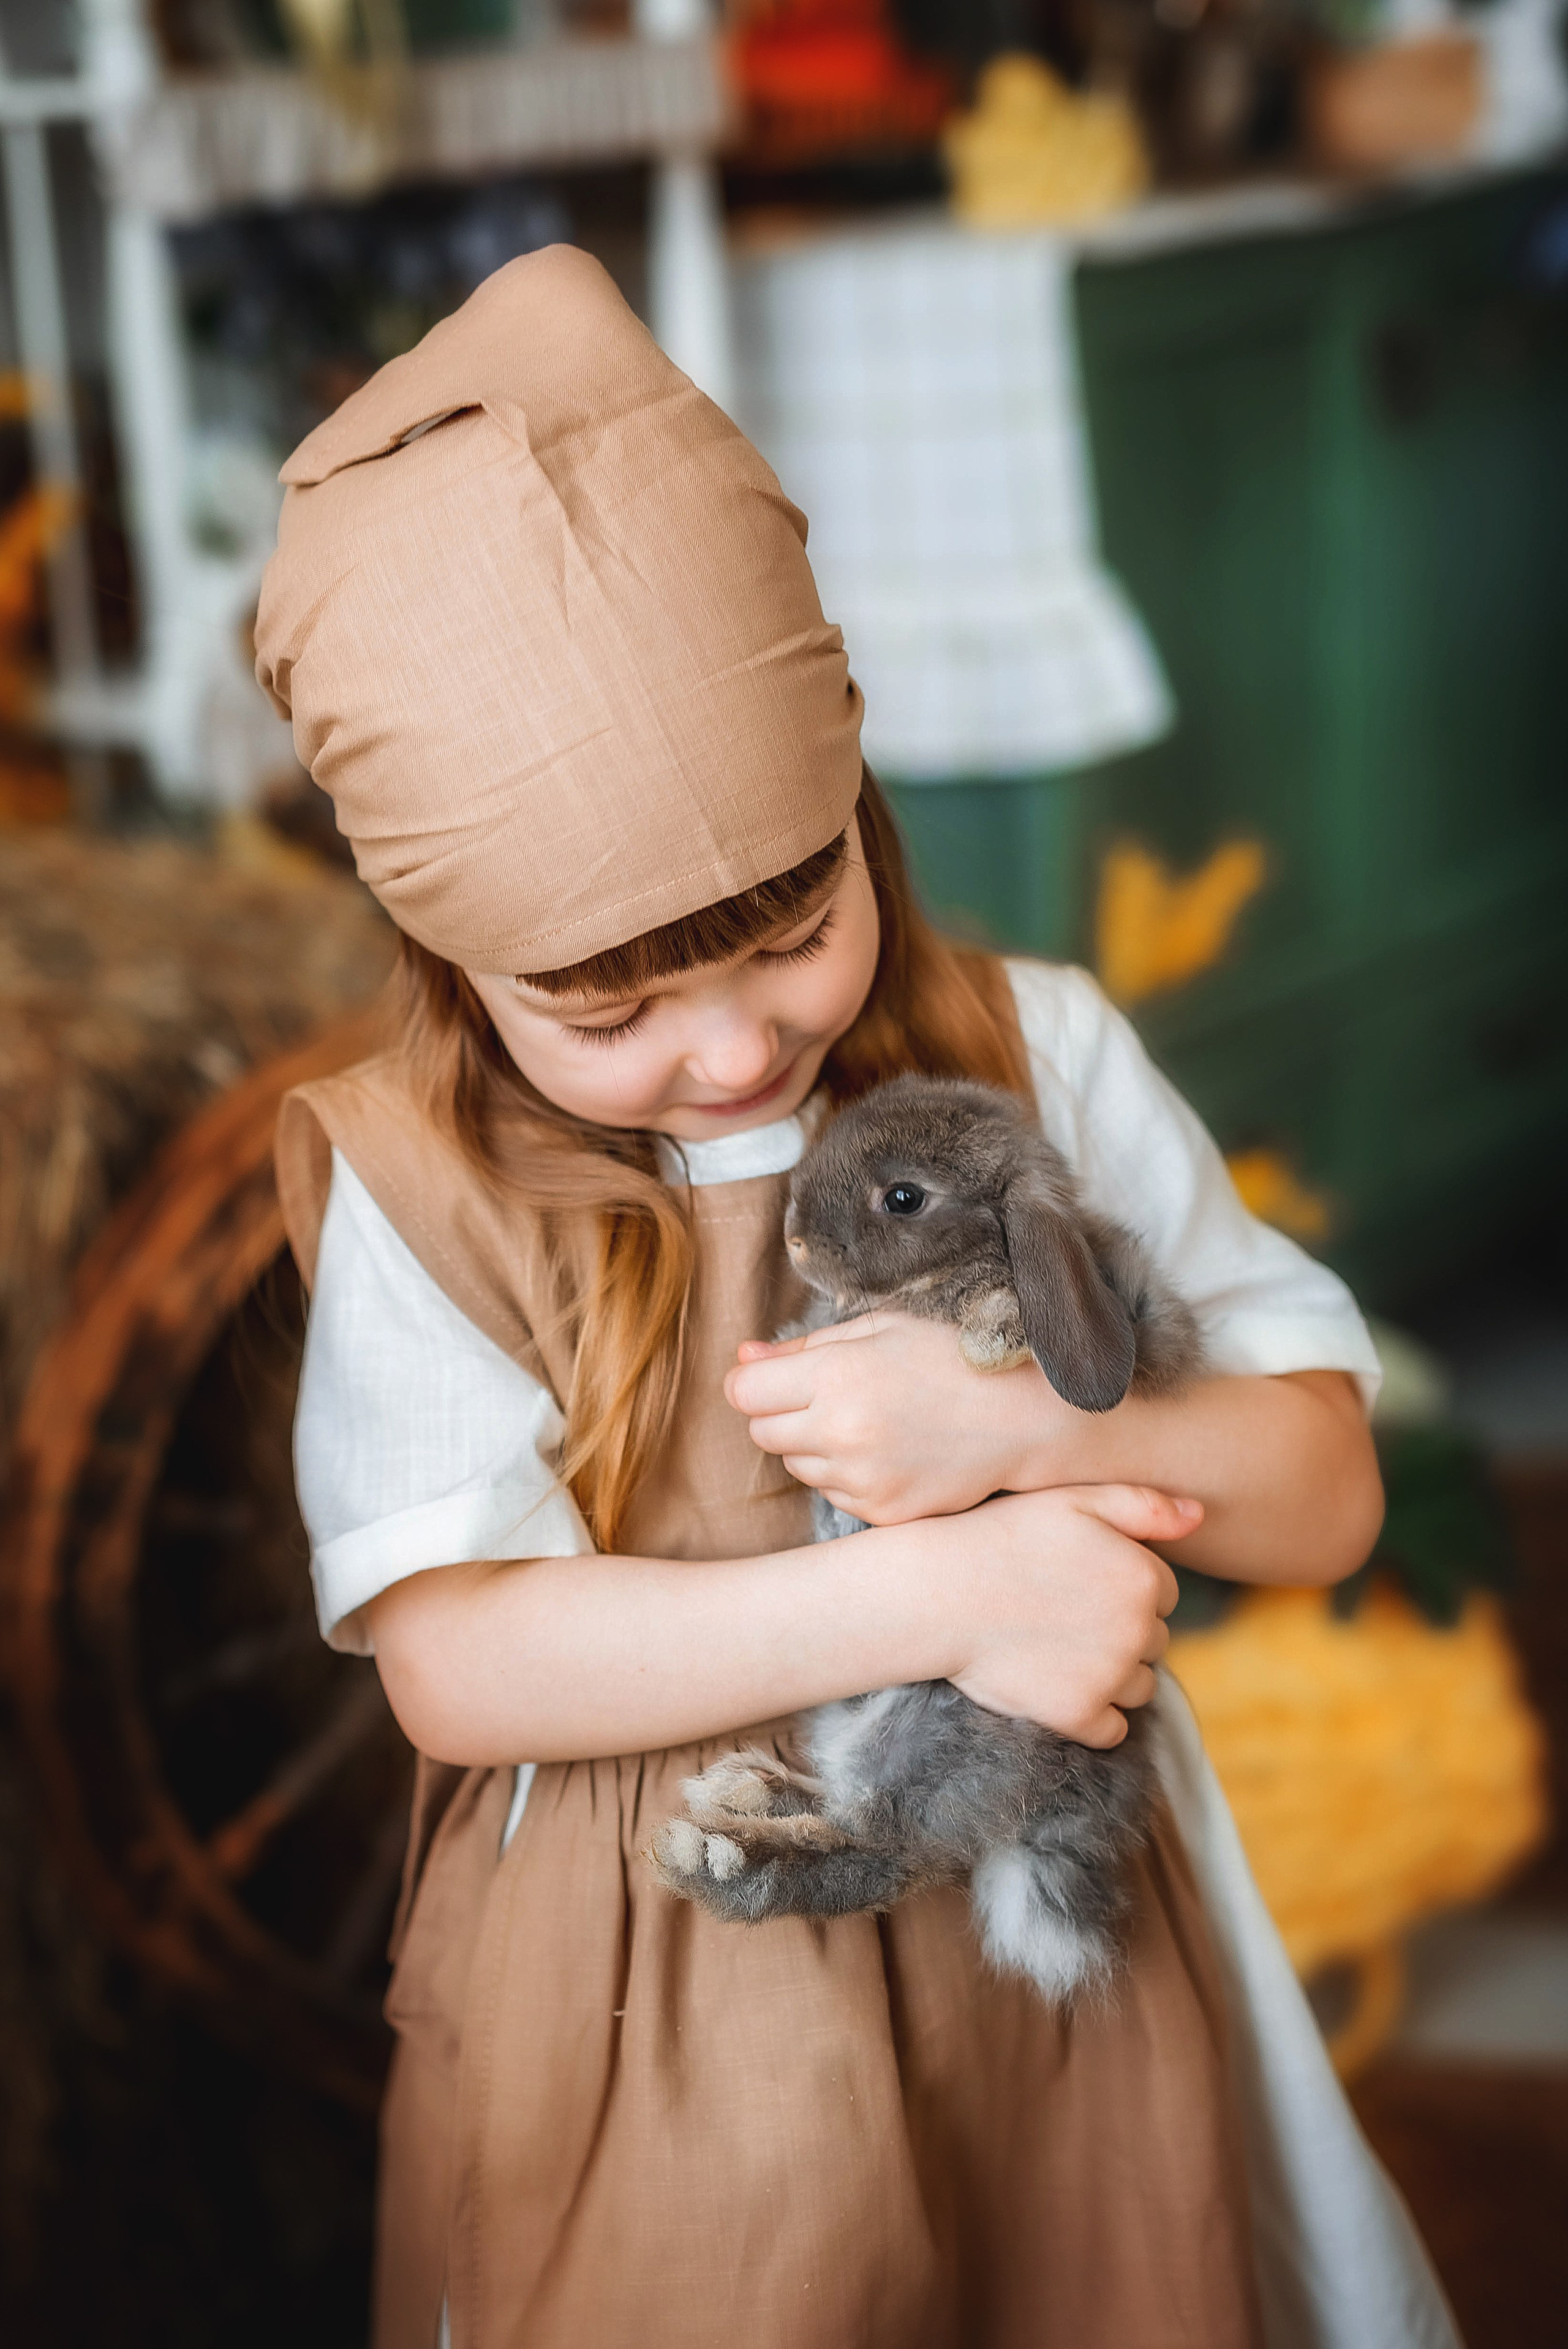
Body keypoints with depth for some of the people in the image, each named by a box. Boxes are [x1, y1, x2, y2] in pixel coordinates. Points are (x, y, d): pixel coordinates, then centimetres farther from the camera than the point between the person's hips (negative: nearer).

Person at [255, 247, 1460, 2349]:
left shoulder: (1034, 1062, -5)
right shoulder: (425, 1189, -10)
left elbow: (1324, 1483, -3)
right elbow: (452, 1662, -18)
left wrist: (1024, 1444, -23)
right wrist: (940, 1593, -23)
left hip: (1056, 1951, 2)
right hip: (639, 2017, -2)